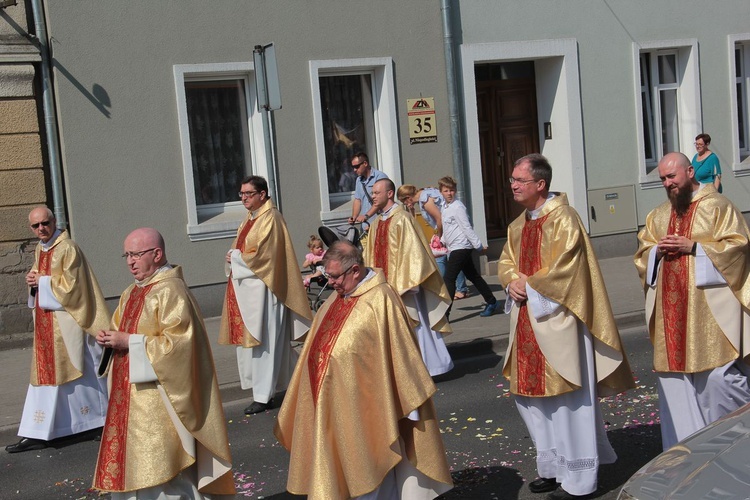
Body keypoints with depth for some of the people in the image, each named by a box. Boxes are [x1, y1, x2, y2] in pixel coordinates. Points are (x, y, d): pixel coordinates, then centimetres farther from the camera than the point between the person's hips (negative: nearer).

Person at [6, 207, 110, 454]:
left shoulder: (67, 248, -14)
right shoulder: (39, 250, 12)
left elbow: (70, 285, -19)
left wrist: (41, 281, -12)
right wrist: (33, 281, -1)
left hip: (67, 323, -8)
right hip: (46, 324, 8)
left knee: (78, 371, 2)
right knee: (45, 374, 8)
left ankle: (106, 419, 18)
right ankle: (37, 434, 12)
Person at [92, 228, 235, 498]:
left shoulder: (171, 291, -14)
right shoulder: (131, 293, 14)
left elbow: (178, 343, -22)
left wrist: (129, 342, -19)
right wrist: (110, 339, 1)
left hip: (159, 401, -9)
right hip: (129, 399, 9)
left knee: (160, 473, -4)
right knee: (130, 468, 13)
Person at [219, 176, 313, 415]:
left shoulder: (270, 219, -12)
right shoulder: (251, 219, 17)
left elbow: (262, 255, -19)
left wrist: (234, 256, -7)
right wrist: (233, 257, -2)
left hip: (261, 289, -9)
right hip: (245, 288, 9)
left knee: (262, 340, -5)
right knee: (248, 339, 10)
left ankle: (263, 396, 0)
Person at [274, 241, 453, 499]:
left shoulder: (380, 300, -17)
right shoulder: (338, 298, 8)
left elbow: (399, 354, -16)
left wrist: (410, 403, -13)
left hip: (364, 406, -8)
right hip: (334, 404, 8)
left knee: (368, 469, 4)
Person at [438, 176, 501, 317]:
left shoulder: (457, 207, -14)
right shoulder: (446, 208, 13)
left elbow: (467, 228, -17)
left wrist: (478, 245, -16)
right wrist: (441, 242, 20)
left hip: (460, 247, -10)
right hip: (454, 248, 10)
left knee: (449, 279, -11)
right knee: (473, 276, 16)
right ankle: (491, 302, 26)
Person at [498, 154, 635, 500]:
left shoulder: (563, 218, -12)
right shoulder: (518, 225, 14)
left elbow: (566, 266, -19)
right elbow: (506, 262, 16)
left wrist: (528, 284, -13)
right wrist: (512, 281, -5)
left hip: (556, 320, -9)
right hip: (527, 322, 9)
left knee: (566, 397, -2)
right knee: (531, 394, 12)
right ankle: (553, 467, 27)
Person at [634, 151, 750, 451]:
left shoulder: (717, 206, 0)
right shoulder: (658, 215, 18)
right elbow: (642, 254, 19)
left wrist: (693, 246, -14)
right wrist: (657, 251, -3)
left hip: (710, 310, -6)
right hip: (671, 311, 6)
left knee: (720, 376, -10)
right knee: (674, 375, 5)